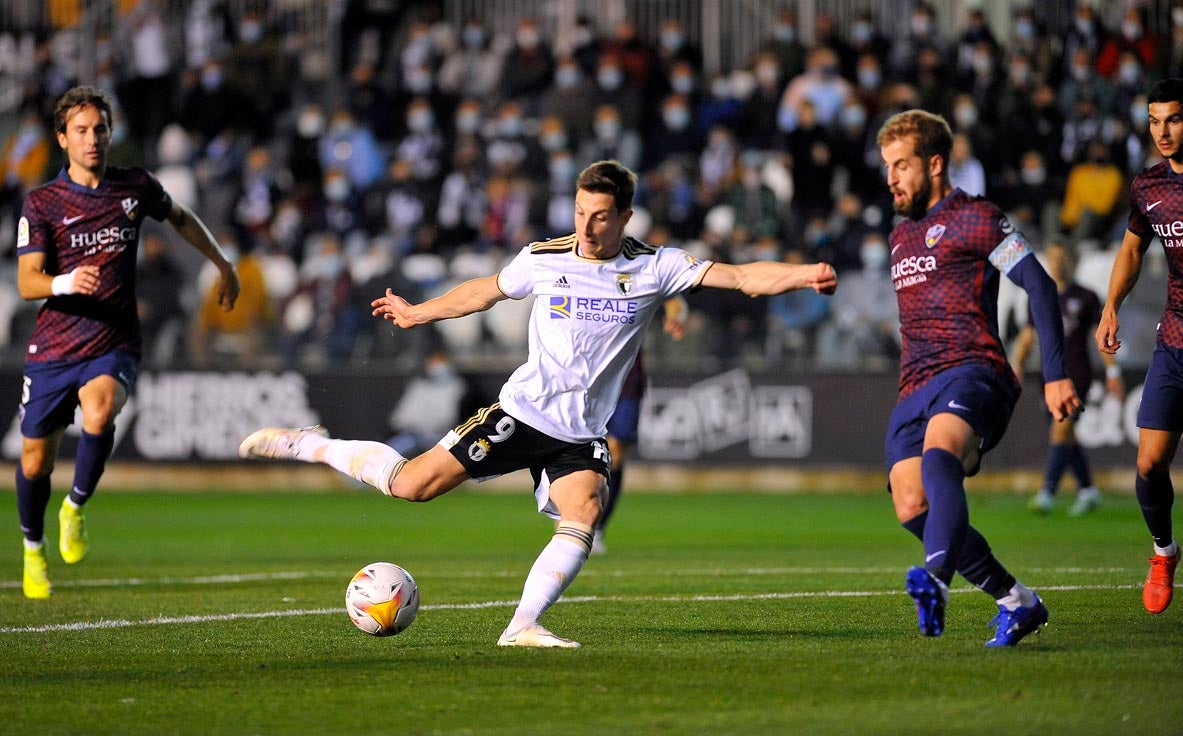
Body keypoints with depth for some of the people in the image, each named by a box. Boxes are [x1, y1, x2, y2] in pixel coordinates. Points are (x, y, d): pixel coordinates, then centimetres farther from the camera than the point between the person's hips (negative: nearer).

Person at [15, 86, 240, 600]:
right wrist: (66, 282, -33)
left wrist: (222, 264, 29)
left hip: (113, 347, 0)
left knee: (98, 413, -33)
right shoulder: (41, 204, -4)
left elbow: (180, 217, 25)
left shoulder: (136, 188, 3)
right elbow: (27, 282, -12)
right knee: (35, 459, 7)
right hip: (52, 348, 0)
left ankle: (76, 508, -7)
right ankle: (33, 548, 36)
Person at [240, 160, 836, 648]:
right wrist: (419, 313, 30)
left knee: (582, 524, -24)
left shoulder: (653, 269, -4)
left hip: (580, 436, 1)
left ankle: (522, 627, -19)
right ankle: (307, 446, 12)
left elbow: (738, 277, -13)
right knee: (410, 485, -6)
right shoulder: (542, 260, -1)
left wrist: (803, 275, -28)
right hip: (522, 410, -1)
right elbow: (486, 291, 19)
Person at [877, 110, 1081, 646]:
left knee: (938, 455, -38)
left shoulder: (974, 219, 3)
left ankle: (935, 580, -60)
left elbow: (1038, 285, -4)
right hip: (914, 392, 8)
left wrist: (1055, 375, -12)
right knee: (913, 507, -14)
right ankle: (1015, 601, -2)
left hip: (971, 373, -7)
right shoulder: (900, 236, 27)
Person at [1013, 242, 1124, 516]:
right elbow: (1027, 336, 13)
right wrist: (1016, 365, -1)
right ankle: (1088, 491, 23)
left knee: (1061, 432, -17)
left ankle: (1047, 493, -23)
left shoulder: (1086, 297, 2)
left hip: (1077, 375, -5)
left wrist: (1113, 373, -1)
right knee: (1065, 439, 9)